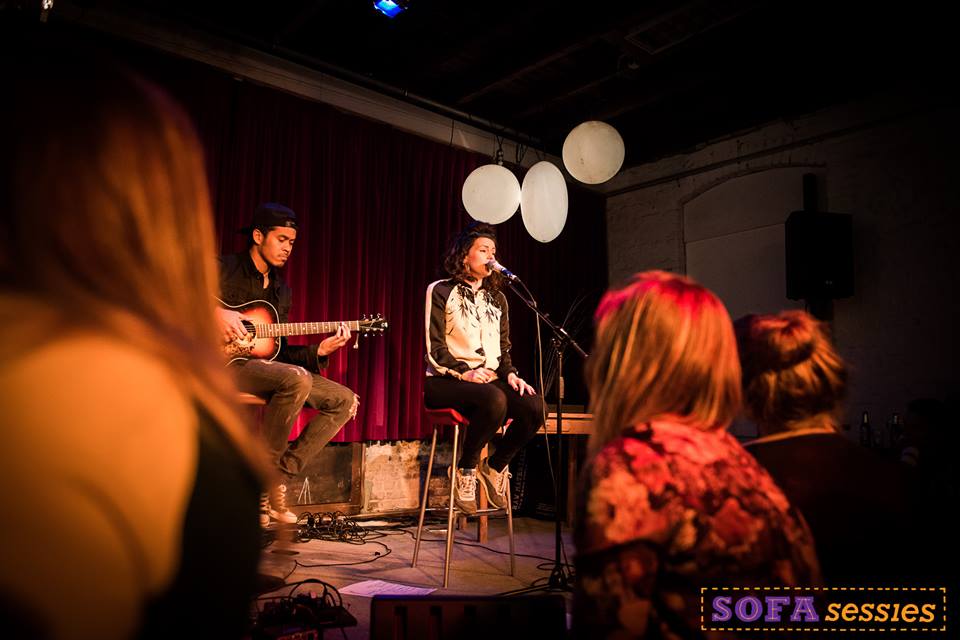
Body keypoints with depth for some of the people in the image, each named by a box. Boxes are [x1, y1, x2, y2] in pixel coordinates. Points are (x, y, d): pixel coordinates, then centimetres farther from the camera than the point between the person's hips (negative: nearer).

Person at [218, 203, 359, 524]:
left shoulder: (281, 290, 18)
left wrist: (319, 350, 1)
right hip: (225, 364, -7)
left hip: (264, 364, 8)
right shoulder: (223, 269, -2)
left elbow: (278, 352, 15)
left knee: (345, 400, -5)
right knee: (297, 379, -37)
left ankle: (280, 477, -8)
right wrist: (215, 312, -25)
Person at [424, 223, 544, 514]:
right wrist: (463, 372, -20)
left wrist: (510, 374, -2)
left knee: (534, 407, -23)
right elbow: (434, 347, -7)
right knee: (494, 400, -36)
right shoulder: (441, 291, 2)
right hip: (447, 380, -5)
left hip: (490, 379, 6)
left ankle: (495, 466, 2)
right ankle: (466, 470, -11)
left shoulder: (497, 299, 20)